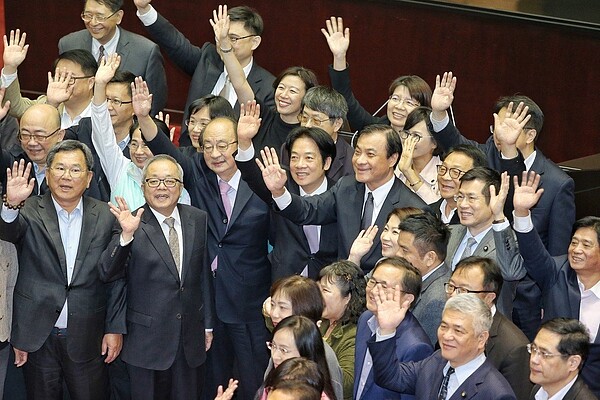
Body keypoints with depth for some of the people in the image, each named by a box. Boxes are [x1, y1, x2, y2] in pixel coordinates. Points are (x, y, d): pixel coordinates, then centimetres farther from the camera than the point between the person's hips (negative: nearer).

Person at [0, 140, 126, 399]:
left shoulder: (105, 217, 3)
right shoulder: (30, 212, -1)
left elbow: (115, 278, 5)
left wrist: (115, 328, 3)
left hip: (87, 339, 1)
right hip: (38, 338, -1)